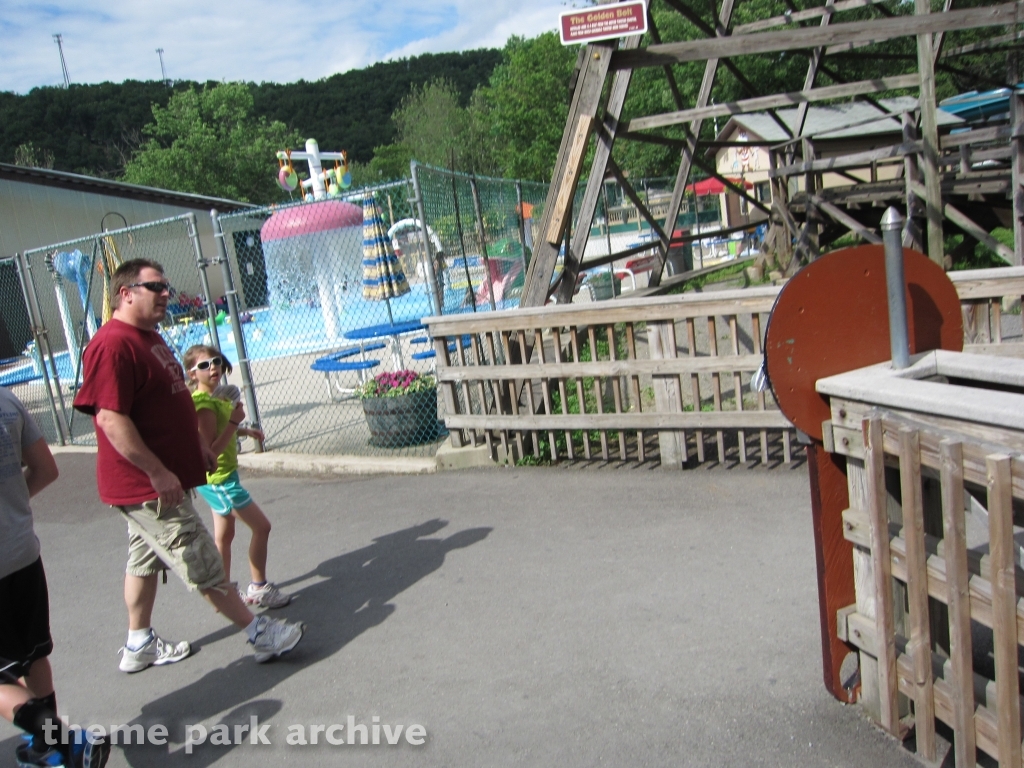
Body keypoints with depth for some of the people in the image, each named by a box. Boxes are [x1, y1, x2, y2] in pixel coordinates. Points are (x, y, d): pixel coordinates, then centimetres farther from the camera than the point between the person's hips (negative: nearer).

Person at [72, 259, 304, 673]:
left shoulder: (150, 337, 12)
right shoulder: (113, 345, -22)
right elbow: (111, 419, -27)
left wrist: (198, 446, 21)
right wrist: (157, 473, -26)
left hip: (160, 478, 11)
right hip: (148, 486, -11)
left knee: (146, 559, 20)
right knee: (201, 563, -2)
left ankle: (139, 645, 34)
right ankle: (259, 633, 6)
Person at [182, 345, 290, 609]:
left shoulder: (216, 397, 6)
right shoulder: (204, 406, -24)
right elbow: (211, 451, -27)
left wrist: (244, 431, 8)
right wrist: (234, 421, -28)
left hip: (220, 478, 10)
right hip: (218, 479, -10)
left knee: (224, 535, 17)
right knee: (261, 527, -4)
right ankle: (259, 588, 8)